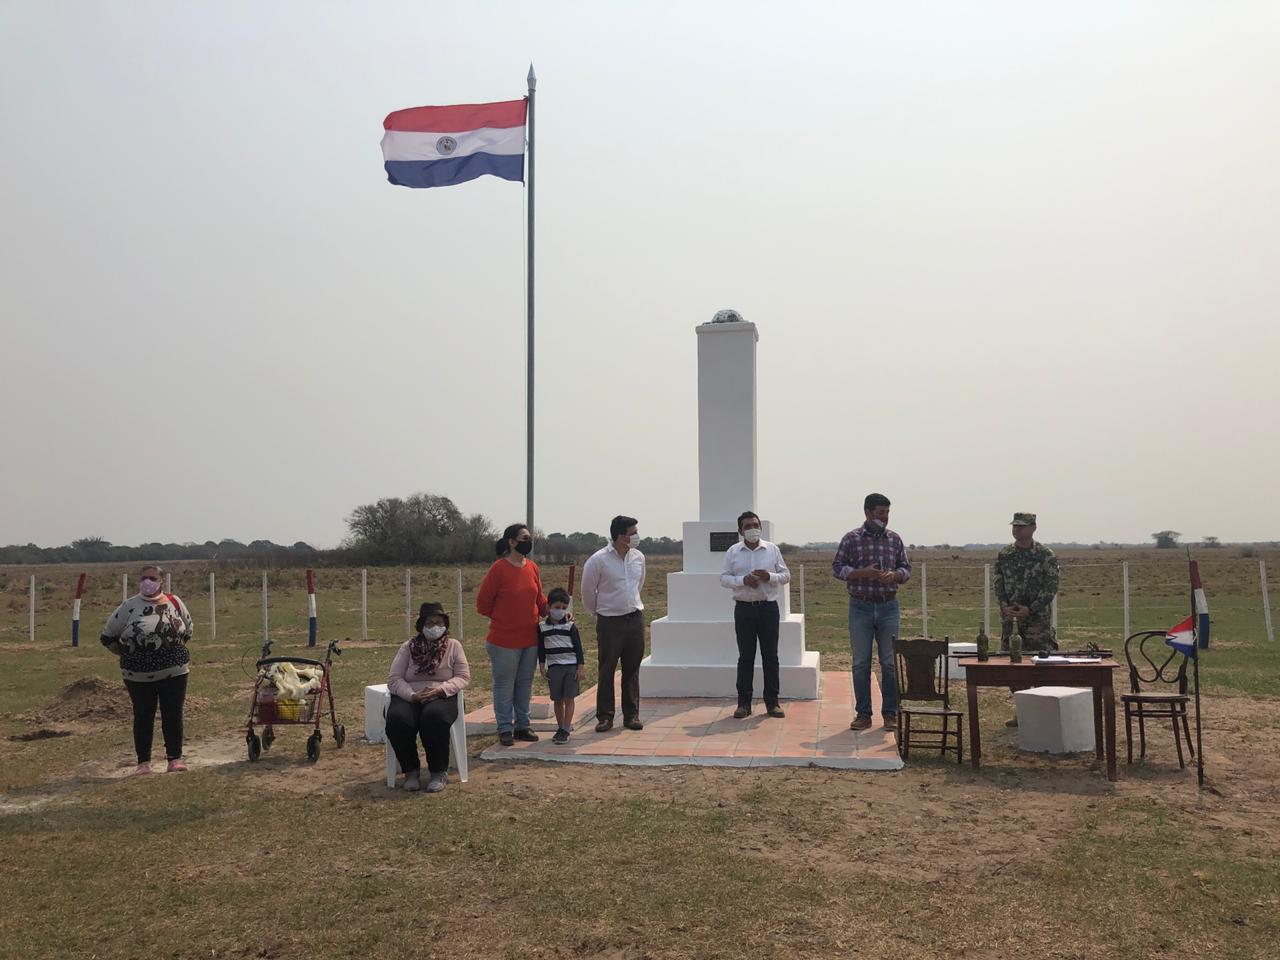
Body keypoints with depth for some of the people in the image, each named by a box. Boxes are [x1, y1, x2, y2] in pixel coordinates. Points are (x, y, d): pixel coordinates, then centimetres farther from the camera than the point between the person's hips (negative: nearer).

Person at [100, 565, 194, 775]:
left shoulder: (174, 602, 2)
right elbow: (108, 636, 3)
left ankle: (175, 758, 13)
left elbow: (187, 631, 16)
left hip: (174, 671, 1)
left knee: (173, 715, 3)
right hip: (139, 676, -1)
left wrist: (173, 651, 8)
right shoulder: (129, 606, -3)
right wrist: (129, 656, 2)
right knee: (143, 717, 6)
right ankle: (144, 762, 16)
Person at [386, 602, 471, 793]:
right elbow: (394, 678, 4)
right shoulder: (408, 647, 12)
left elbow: (463, 677, 5)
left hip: (441, 697, -1)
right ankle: (411, 771, -10)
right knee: (397, 720, -34)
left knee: (434, 717, -38)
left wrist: (440, 689, -14)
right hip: (409, 697, 1)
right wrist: (412, 695, -15)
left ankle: (439, 772, -17)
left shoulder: (453, 646, 12)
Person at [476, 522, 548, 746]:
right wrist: (501, 619, 0)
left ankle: (522, 726, 25)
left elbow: (540, 598, 14)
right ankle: (505, 729, 15)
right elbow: (483, 603, -8)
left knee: (525, 684, 14)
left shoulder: (532, 568, 4)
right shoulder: (499, 569, -14)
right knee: (504, 685, 5)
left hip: (530, 638, 6)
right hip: (504, 640, -6)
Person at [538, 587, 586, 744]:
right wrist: (542, 666, 4)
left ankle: (565, 730, -1)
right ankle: (561, 726, 21)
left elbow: (578, 647, -1)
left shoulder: (570, 626, -1)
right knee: (557, 700, 8)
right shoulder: (542, 627, 4)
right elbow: (541, 648, 9)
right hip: (554, 667, 2)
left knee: (569, 698, -3)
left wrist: (581, 666, -6)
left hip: (571, 665, -2)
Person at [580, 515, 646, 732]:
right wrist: (596, 612, 11)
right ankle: (605, 716, 11)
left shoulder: (638, 557, 4)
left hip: (635, 618, 4)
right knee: (606, 670, 2)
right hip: (609, 622, -4)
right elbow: (587, 591, 0)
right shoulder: (598, 560, -12)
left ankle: (631, 715, 17)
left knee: (632, 669, 9)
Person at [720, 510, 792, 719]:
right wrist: (743, 580, -16)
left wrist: (769, 577, -13)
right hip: (744, 608, 0)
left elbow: (786, 576, 6)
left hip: (768, 607, 1)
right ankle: (744, 703, 10)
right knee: (745, 657, 4)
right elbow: (724, 578, 1)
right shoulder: (733, 552, 4)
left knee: (770, 655, 4)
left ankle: (772, 702, 12)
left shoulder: (772, 549, 5)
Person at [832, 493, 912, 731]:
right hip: (860, 607, -2)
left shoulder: (895, 539, 6)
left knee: (890, 662, 3)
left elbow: (906, 568, 11)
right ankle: (863, 714, 11)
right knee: (861, 663, 3)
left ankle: (891, 713, 12)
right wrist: (862, 573, -17)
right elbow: (837, 568, -2)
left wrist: (895, 575, -11)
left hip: (888, 607, 2)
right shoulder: (852, 538, -1)